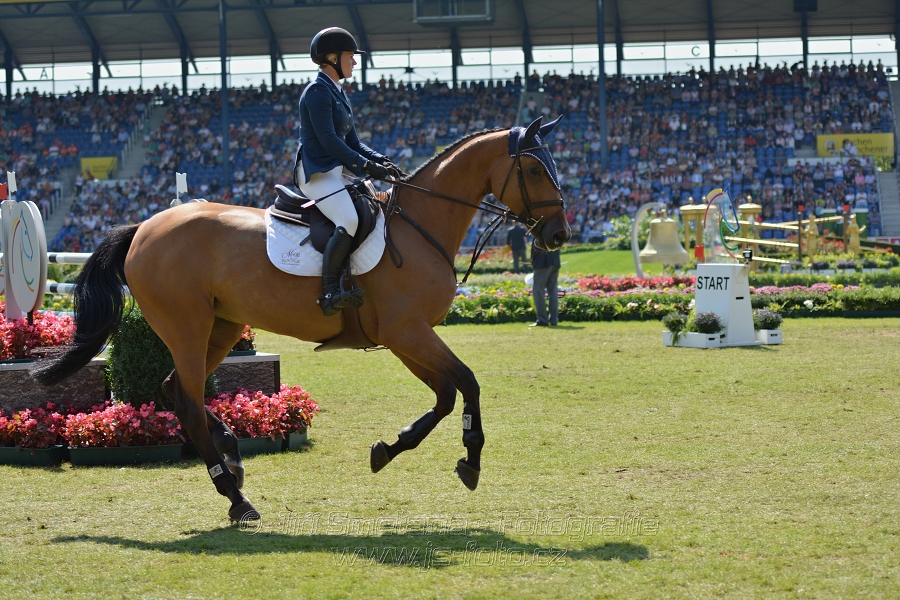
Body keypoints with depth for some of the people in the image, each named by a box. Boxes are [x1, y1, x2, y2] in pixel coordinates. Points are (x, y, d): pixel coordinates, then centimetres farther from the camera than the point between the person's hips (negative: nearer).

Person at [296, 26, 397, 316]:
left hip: (335, 172, 11)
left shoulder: (339, 94, 19)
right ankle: (330, 293, -33)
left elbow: (351, 141, 19)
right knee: (348, 221, -30)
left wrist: (381, 161, 3)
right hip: (317, 172, -11)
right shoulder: (317, 92, -10)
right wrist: (366, 165, -21)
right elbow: (328, 140, -19)